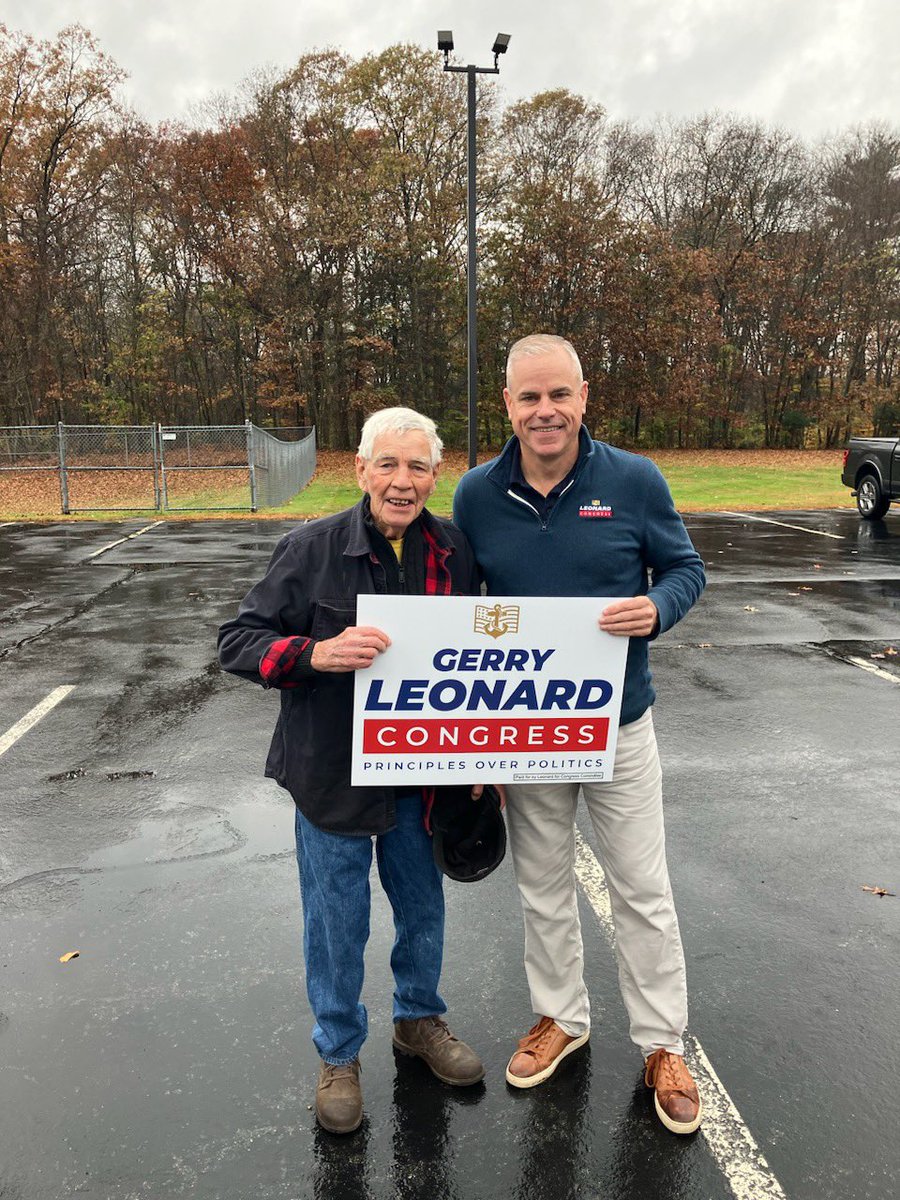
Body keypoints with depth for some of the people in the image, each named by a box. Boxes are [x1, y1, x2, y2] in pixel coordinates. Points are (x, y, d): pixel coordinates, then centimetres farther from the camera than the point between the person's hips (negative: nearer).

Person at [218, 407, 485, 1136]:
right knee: (337, 922, 13)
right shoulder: (314, 549, -15)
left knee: (423, 907, 21)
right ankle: (339, 1054, 37)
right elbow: (238, 641, -12)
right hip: (333, 774, -3)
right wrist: (318, 653, -30)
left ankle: (419, 1018, 48)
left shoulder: (456, 553, -5)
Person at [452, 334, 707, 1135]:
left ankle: (663, 1044, 31)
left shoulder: (634, 480, -12)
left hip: (617, 724, -1)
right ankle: (561, 1018, 40)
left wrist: (657, 608, -25)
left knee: (643, 890, 10)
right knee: (543, 887, 18)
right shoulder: (478, 495, -6)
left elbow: (685, 567, 0)